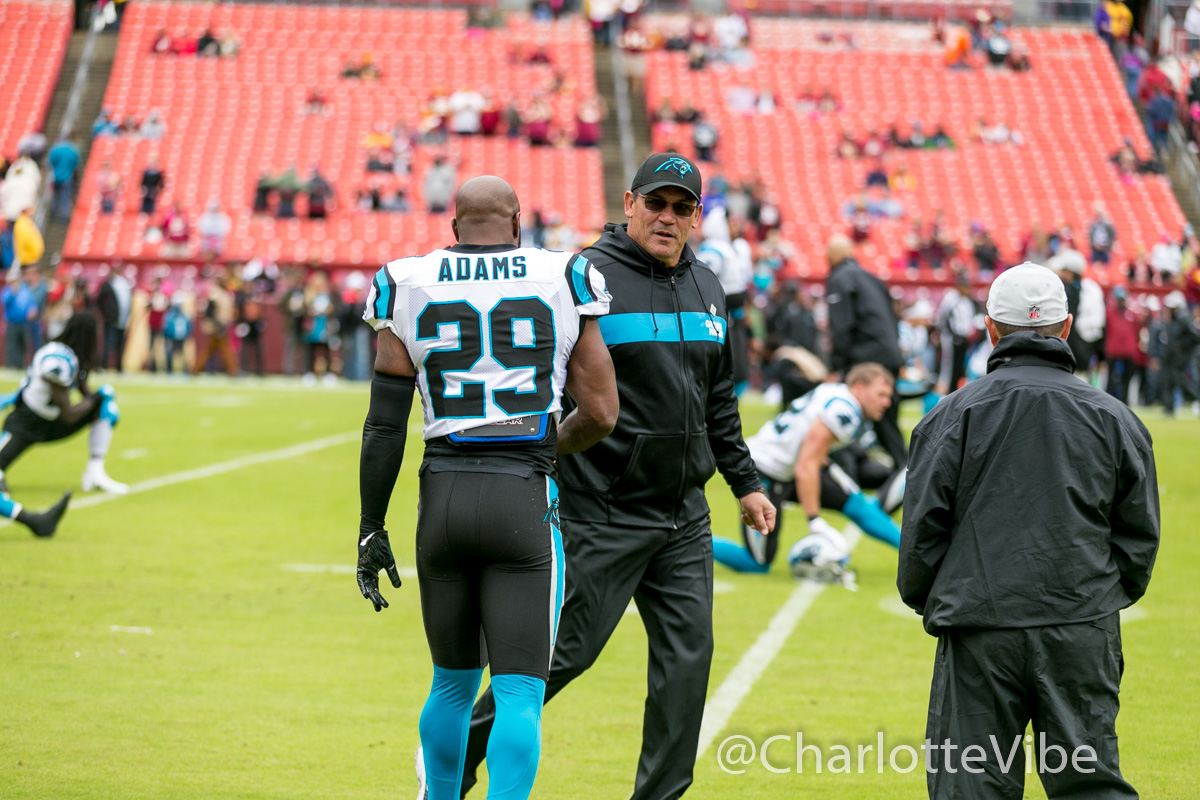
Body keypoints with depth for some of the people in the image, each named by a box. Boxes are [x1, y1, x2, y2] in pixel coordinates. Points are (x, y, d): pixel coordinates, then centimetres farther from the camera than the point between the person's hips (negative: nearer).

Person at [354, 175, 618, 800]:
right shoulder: (563, 283, 1)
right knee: (519, 691, -2)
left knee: (454, 679, 20)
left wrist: (371, 529, 9)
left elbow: (384, 426, 3)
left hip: (443, 495, 3)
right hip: (524, 499, -3)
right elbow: (600, 413, 0)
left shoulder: (409, 289, 4)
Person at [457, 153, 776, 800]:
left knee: (687, 655, 3)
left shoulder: (707, 290, 12)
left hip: (685, 514, 7)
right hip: (603, 513, -7)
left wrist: (744, 481, 20)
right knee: (568, 649, -2)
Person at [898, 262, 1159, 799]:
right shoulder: (1113, 418, 8)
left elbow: (923, 527, 0)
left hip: (979, 634, -2)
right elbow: (1140, 532, 11)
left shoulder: (955, 414, 0)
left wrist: (923, 599, 14)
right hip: (1083, 631, 2)